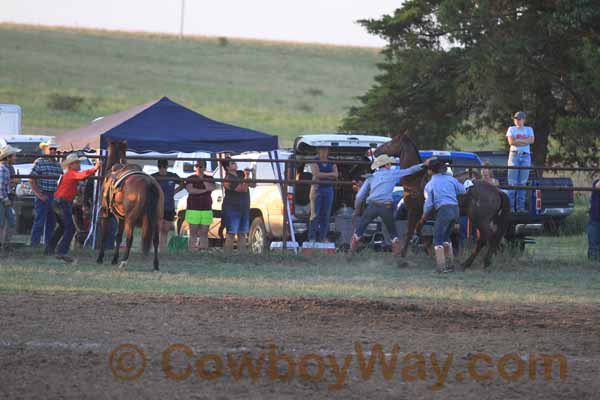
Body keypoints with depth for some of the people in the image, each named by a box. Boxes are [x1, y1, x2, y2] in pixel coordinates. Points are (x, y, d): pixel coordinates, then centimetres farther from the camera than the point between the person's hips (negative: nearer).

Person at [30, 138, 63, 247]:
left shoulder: (58, 164, 15)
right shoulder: (39, 162, -3)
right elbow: (32, 180, -8)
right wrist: (39, 195, -14)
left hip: (55, 197, 6)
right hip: (43, 197, -6)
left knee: (52, 224, 9)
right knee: (39, 223, -9)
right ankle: (34, 245, -7)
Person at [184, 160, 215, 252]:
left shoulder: (209, 179, 12)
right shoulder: (190, 179, 5)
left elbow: (211, 188, -6)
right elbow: (190, 189, -12)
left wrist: (202, 178, -6)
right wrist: (204, 190, -12)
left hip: (206, 209, 2)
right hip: (193, 209, -2)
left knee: (204, 233, 1)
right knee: (193, 232, -5)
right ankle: (192, 251, -5)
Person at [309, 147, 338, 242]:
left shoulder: (332, 162, 12)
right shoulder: (315, 162, 0)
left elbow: (336, 174, 1)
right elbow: (316, 173, -14)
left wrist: (322, 175, -12)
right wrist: (330, 174, -11)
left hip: (328, 189, 4)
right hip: (317, 188, -4)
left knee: (326, 214, 3)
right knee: (315, 214, -8)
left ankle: (323, 237, 7)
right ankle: (312, 237, -8)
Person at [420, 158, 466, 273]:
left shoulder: (430, 185, 1)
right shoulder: (451, 179, 10)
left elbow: (428, 203, 0)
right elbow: (462, 190, 15)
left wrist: (423, 217, 16)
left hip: (443, 210, -5)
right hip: (455, 210, 5)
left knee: (438, 239, 5)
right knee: (446, 237, 23)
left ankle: (441, 266, -3)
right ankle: (450, 264, 25)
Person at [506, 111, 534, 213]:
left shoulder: (529, 129, 15)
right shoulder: (512, 129, 11)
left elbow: (531, 140, -4)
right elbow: (511, 141, -6)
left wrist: (517, 140, -7)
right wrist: (524, 141, -5)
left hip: (526, 156, 2)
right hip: (514, 155, -2)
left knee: (523, 182, 0)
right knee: (512, 182, -8)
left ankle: (520, 206, 0)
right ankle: (510, 206, -10)